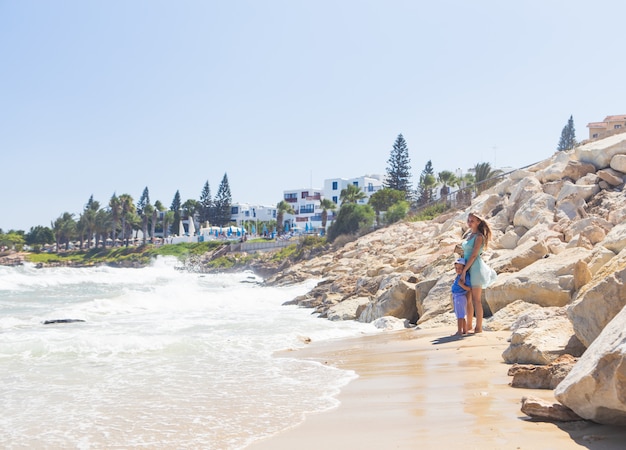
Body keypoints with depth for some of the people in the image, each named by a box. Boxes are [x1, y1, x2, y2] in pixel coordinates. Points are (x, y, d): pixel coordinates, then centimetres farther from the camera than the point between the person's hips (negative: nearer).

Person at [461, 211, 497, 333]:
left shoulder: (479, 236, -9)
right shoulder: (469, 234, 16)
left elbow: (474, 255, -15)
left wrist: (464, 270, -17)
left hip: (475, 267, -8)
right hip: (468, 268, 8)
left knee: (476, 299, -6)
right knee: (468, 299, 8)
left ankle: (479, 327, -2)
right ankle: (469, 327, 13)